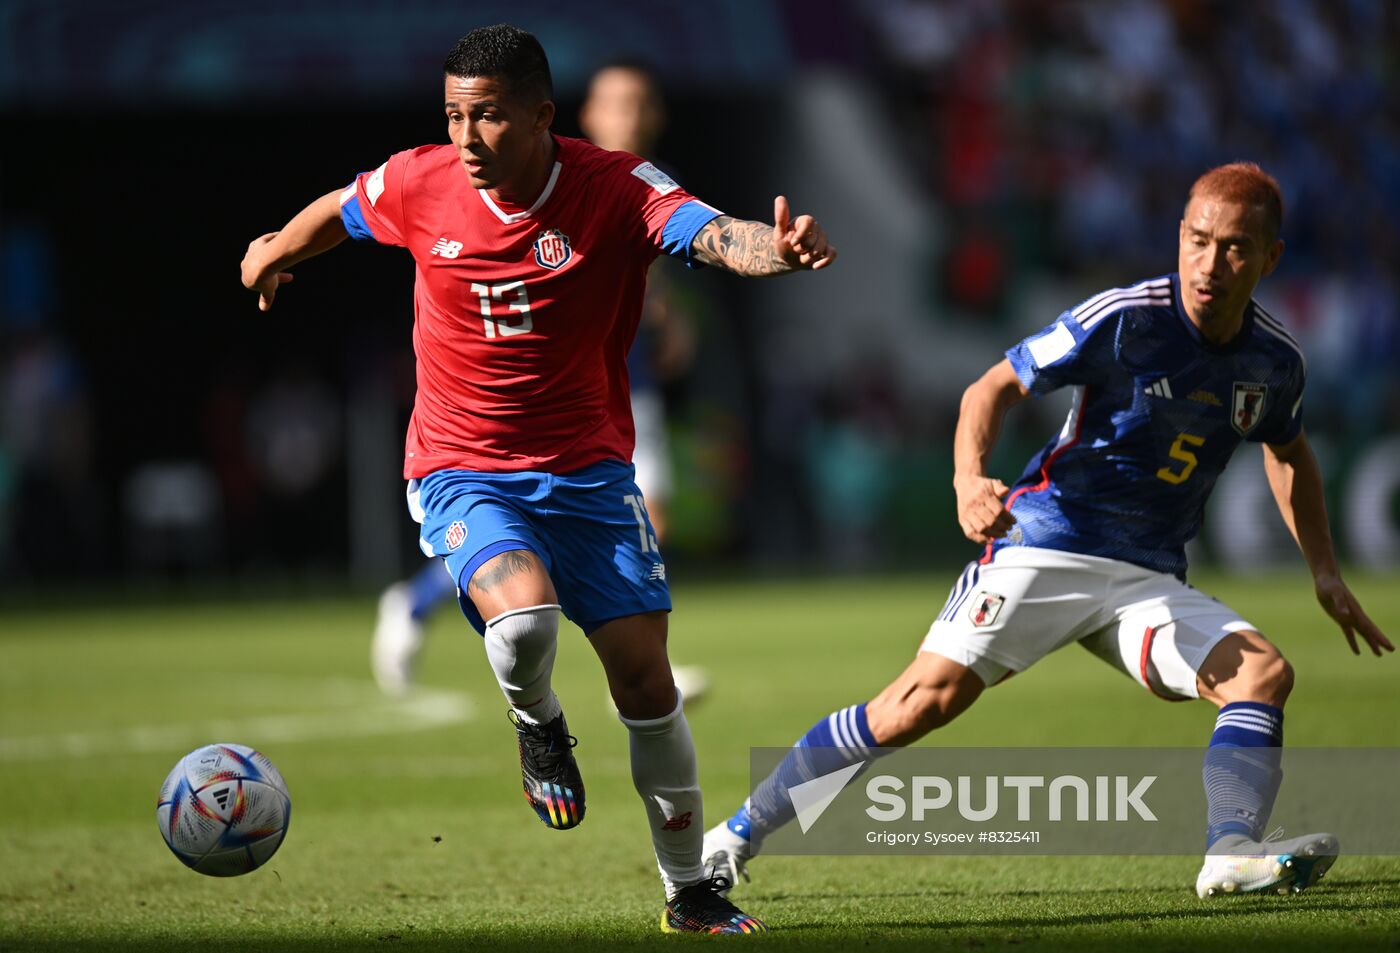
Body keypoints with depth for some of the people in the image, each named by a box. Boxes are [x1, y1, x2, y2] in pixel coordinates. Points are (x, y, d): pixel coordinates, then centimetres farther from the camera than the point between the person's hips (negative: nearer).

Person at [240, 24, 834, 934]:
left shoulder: (615, 188, -16)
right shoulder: (418, 184, -9)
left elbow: (715, 234, -35)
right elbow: (338, 212, 14)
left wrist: (776, 246, -58)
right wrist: (274, 252, 34)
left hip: (588, 469, 0)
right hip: (464, 472, 0)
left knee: (646, 678, -2)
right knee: (524, 617, -30)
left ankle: (691, 892, 16)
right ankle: (539, 727, 7)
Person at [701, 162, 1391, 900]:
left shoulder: (1274, 360, 3)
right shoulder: (1123, 319, -14)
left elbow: (1288, 451, 25)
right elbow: (996, 386, -8)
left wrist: (1324, 571, 20)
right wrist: (969, 477, -27)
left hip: (1148, 580, 5)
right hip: (1043, 546, -5)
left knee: (1263, 673, -20)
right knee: (925, 702, -16)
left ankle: (1232, 853, -36)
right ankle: (739, 832, -3)